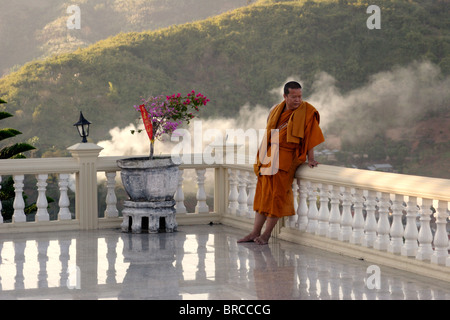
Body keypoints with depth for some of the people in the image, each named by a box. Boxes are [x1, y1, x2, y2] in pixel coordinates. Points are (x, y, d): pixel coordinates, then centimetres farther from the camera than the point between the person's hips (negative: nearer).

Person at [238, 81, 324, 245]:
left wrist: (311, 159, -10)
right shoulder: (275, 110, 9)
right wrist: (262, 156, 17)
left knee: (277, 195, -8)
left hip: (286, 159, -6)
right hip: (269, 157, 6)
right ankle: (255, 232, 10)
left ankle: (267, 234, -1)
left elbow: (309, 136, -7)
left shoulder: (307, 111, -6)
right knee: (262, 194, 6)